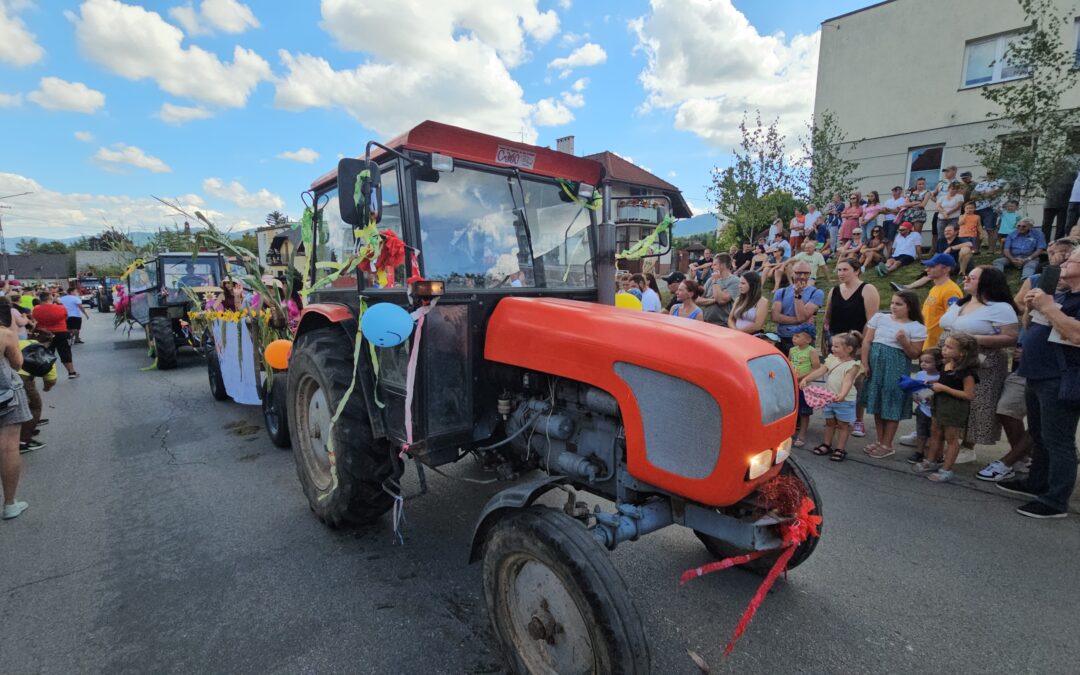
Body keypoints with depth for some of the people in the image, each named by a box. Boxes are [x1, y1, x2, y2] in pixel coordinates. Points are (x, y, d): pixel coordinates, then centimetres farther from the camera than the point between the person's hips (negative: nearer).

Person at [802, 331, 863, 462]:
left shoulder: (853, 365, -15)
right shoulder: (832, 359, 4)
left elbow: (848, 381, -28)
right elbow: (819, 371, -2)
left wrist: (842, 394, -44)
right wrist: (806, 379, -16)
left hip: (844, 400, -6)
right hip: (829, 398, 6)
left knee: (842, 425, 8)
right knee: (829, 422, 18)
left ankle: (840, 449, 17)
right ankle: (826, 445, 31)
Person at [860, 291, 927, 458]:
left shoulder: (917, 328, -4)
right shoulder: (879, 317, 5)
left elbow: (914, 354, -3)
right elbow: (866, 341, 4)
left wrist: (903, 341, -20)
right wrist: (865, 363, -2)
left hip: (896, 368, -4)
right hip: (875, 364, 4)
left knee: (891, 406, 3)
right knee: (877, 403, 11)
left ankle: (887, 445, 15)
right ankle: (880, 441, 25)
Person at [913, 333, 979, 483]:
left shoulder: (966, 371, -21)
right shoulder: (946, 365, 2)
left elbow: (969, 395, -24)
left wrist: (944, 388, -25)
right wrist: (934, 383, 3)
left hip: (955, 408, -8)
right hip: (940, 403, 8)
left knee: (951, 438, 4)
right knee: (935, 433, 18)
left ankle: (946, 470, 14)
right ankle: (931, 461, 33)